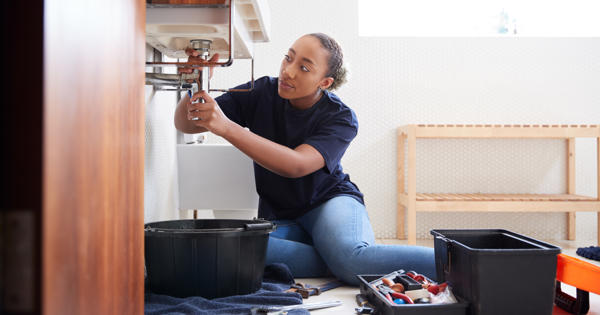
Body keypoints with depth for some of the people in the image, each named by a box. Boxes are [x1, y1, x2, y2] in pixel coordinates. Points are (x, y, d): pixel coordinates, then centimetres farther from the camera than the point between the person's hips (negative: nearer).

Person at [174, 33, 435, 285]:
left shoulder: (340, 118, -14)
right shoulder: (262, 93, -5)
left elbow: (296, 165, -33)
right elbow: (185, 124, -4)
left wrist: (226, 127, -42)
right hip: (278, 217, 4)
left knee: (351, 256, -39)